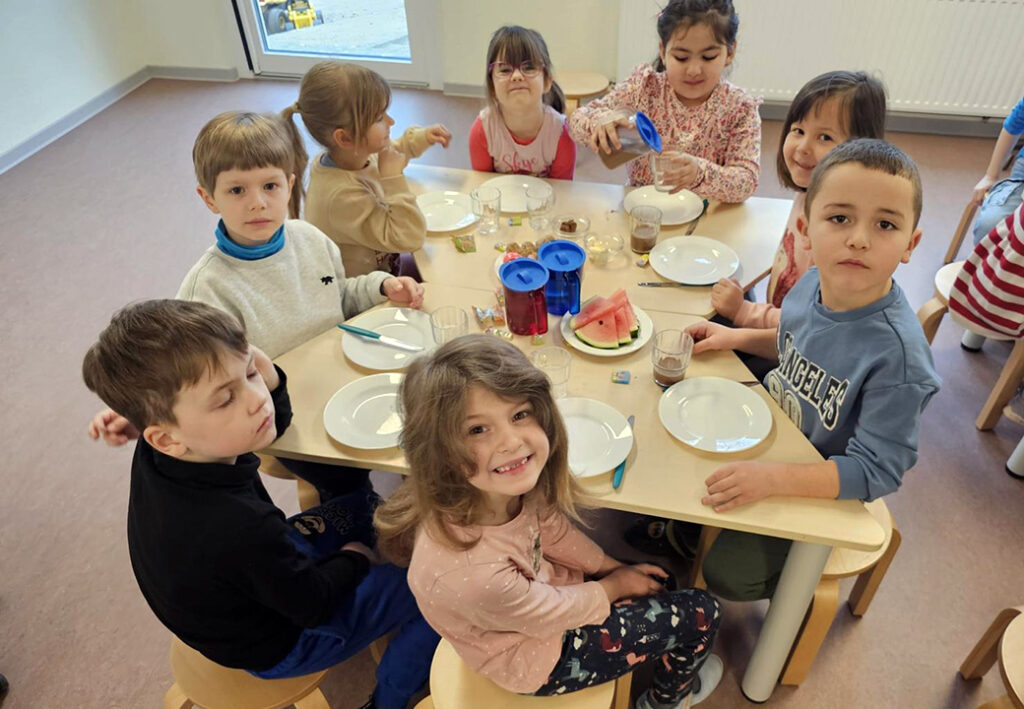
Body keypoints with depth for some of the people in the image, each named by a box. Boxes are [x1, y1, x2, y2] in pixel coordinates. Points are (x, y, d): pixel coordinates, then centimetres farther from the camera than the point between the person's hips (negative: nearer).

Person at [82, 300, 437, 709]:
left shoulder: (161, 457, -22)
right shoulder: (240, 528, -44)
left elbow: (271, 425, -2)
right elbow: (314, 605, -25)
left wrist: (270, 381, -24)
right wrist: (354, 558, -5)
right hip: (273, 646, -7)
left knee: (359, 506, 18)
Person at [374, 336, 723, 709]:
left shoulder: (504, 488, -26)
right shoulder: (470, 571, -44)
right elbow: (552, 613, -23)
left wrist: (614, 567, 3)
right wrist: (614, 586, -6)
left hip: (537, 585, 6)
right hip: (538, 660, -5)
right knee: (700, 615, 3)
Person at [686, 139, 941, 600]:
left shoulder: (897, 354, -36)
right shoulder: (815, 283, -16)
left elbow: (876, 471, -31)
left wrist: (774, 478, -39)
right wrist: (737, 337, -3)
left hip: (821, 484, -6)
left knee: (727, 574, -8)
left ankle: (794, 585, 27)